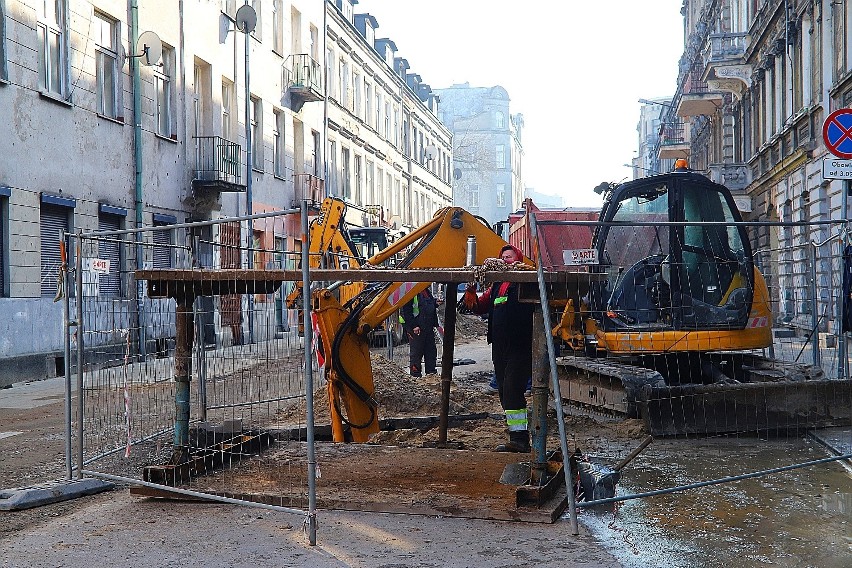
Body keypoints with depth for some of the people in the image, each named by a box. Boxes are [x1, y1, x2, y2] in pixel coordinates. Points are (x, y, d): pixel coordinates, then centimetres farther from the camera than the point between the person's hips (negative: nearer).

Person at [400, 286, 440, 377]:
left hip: (428, 328, 8)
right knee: (416, 352, -2)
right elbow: (406, 311, -18)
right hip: (416, 329, -8)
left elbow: (433, 307, 26)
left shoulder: (427, 292, 13)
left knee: (431, 350, 11)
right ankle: (415, 374, 6)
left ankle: (432, 372, 20)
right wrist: (413, 326, -20)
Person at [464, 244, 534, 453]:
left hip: (520, 348, -8)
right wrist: (471, 289, 3)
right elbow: (477, 307, 21)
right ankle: (519, 438, 16)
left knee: (512, 390, -16)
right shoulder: (496, 285, 20)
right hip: (499, 348, 8)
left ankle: (519, 438, -15)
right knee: (504, 393, 10)